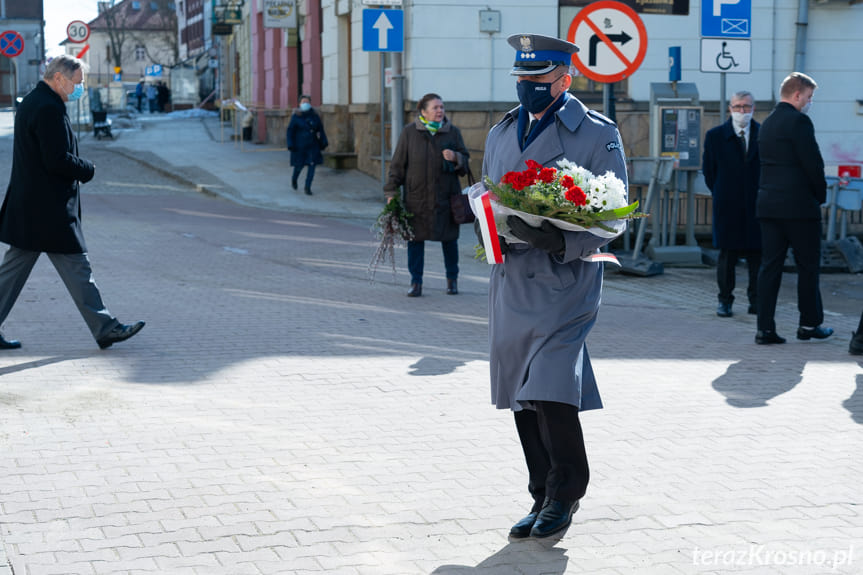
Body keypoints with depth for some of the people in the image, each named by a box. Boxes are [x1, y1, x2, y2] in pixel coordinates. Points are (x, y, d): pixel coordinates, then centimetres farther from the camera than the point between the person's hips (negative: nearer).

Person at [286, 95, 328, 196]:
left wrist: (323, 143, 5)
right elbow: (290, 131, -5)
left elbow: (320, 130, 9)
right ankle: (294, 179, 40)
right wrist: (290, 145, -11)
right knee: (299, 165, 7)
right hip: (299, 146, -2)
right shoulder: (296, 116, -6)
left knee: (312, 165, -7)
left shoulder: (314, 116, 2)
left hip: (312, 146, 2)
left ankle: (308, 187, 0)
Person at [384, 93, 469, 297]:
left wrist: (455, 157, -14)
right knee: (415, 238, 1)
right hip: (416, 197, -1)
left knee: (449, 238, 8)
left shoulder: (452, 132, 5)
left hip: (446, 196, 1)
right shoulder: (410, 132, 0)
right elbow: (398, 163, 2)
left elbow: (465, 160, 9)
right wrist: (392, 192, -2)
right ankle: (416, 282, 10)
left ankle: (452, 279, 25)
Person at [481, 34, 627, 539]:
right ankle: (545, 497, 21)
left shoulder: (598, 135, -3)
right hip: (512, 283, 6)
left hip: (566, 283, -6)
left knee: (551, 390, -14)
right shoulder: (502, 133, 16)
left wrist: (560, 241, -22)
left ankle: (565, 495, 6)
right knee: (523, 397, 8)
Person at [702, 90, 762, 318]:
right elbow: (708, 171, 8)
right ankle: (725, 301, 12)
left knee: (757, 254, 3)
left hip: (757, 206, 1)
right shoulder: (715, 136, 4)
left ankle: (756, 301, 12)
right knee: (727, 255, 2)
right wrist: (721, 195, 6)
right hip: (727, 206, -1)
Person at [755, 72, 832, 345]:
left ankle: (765, 328, 1)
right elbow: (813, 163, -14)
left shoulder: (767, 123, 14)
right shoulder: (799, 121, -12)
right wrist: (821, 194, 1)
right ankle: (809, 324, 15)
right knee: (808, 265, 6)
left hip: (768, 204, 7)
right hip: (799, 205, -7)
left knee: (770, 265, 4)